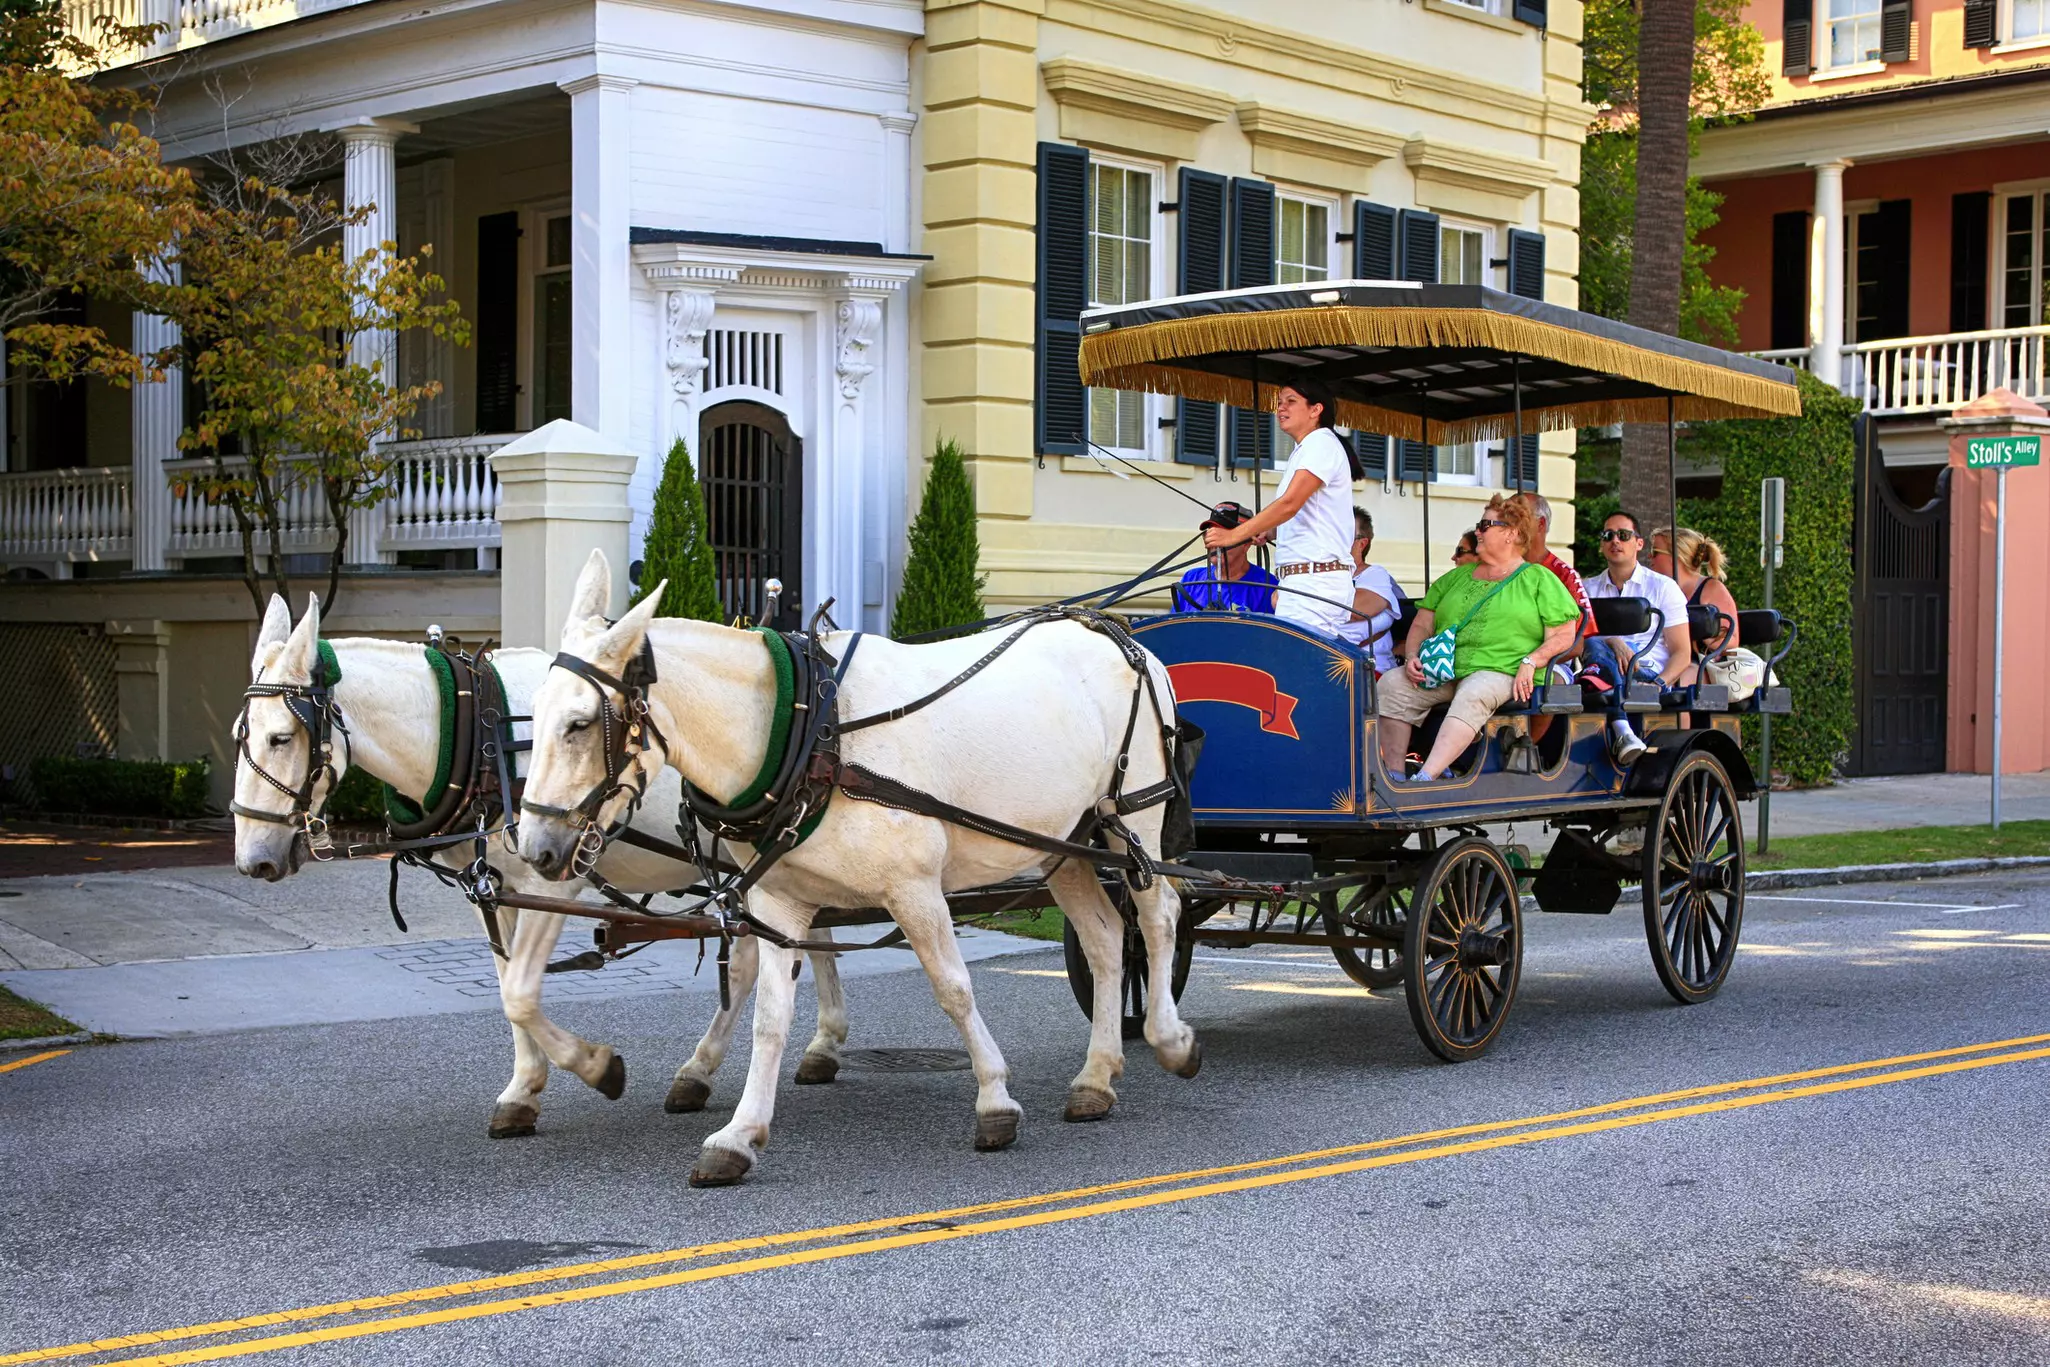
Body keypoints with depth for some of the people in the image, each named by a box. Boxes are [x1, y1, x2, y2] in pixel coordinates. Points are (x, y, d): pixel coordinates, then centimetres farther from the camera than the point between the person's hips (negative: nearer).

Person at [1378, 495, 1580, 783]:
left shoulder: (1539, 580, 11)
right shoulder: (1456, 578, 26)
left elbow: (1564, 635, 2)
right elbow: (1422, 626, 23)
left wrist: (1530, 662, -14)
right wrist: (1413, 657, 2)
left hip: (1500, 671, -5)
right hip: (1442, 670, 5)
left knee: (1472, 695, -39)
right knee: (1392, 684, -21)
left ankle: (1426, 778, -52)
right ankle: (1393, 776, -26)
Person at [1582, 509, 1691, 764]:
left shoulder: (1663, 587, 14)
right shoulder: (1590, 590, 21)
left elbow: (1681, 653, 7)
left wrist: (1659, 683, -14)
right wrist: (1613, 642, -20)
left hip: (1649, 674, -2)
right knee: (1596, 646, -34)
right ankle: (1622, 732, -49)